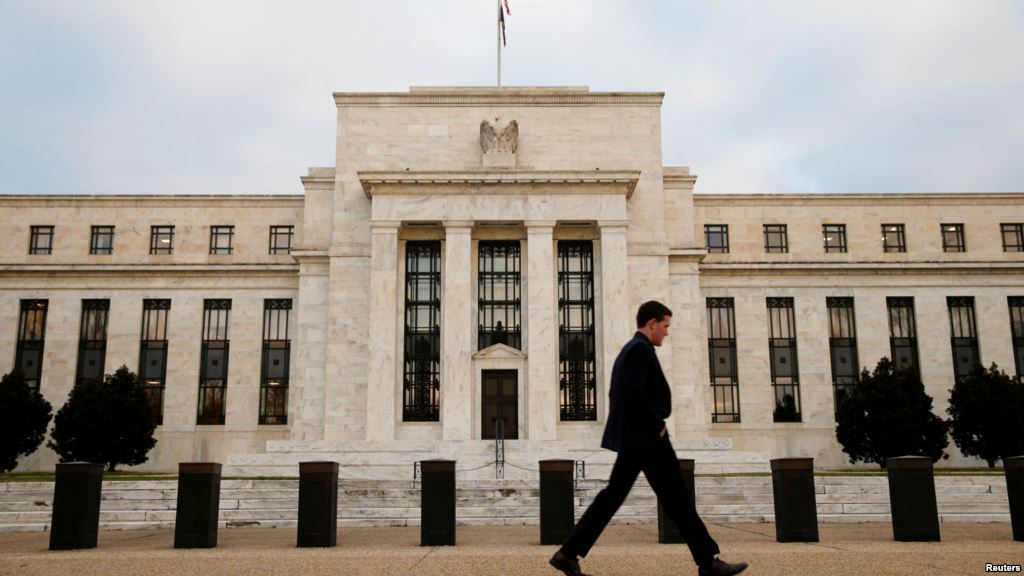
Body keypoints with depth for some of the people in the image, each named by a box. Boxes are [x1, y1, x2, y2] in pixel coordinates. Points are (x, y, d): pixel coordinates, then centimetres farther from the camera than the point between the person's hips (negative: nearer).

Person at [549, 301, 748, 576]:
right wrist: (658, 425, -14)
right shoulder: (640, 349, -13)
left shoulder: (628, 350, 19)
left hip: (632, 438, 10)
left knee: (612, 496, 9)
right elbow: (635, 394, -24)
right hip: (646, 438, -10)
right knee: (676, 499, -1)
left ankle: (568, 553, 6)